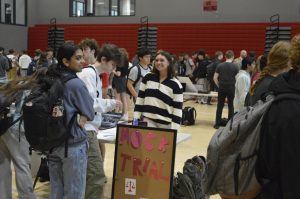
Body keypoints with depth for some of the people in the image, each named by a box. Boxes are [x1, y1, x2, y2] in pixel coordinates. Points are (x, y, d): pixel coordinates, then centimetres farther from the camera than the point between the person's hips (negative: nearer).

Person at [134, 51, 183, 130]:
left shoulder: (175, 84, -4)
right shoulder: (148, 78, 5)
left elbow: (178, 109, -5)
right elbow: (140, 99, 8)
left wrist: (174, 130, -10)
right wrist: (136, 119, 3)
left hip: (166, 124, -1)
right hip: (147, 120, 2)